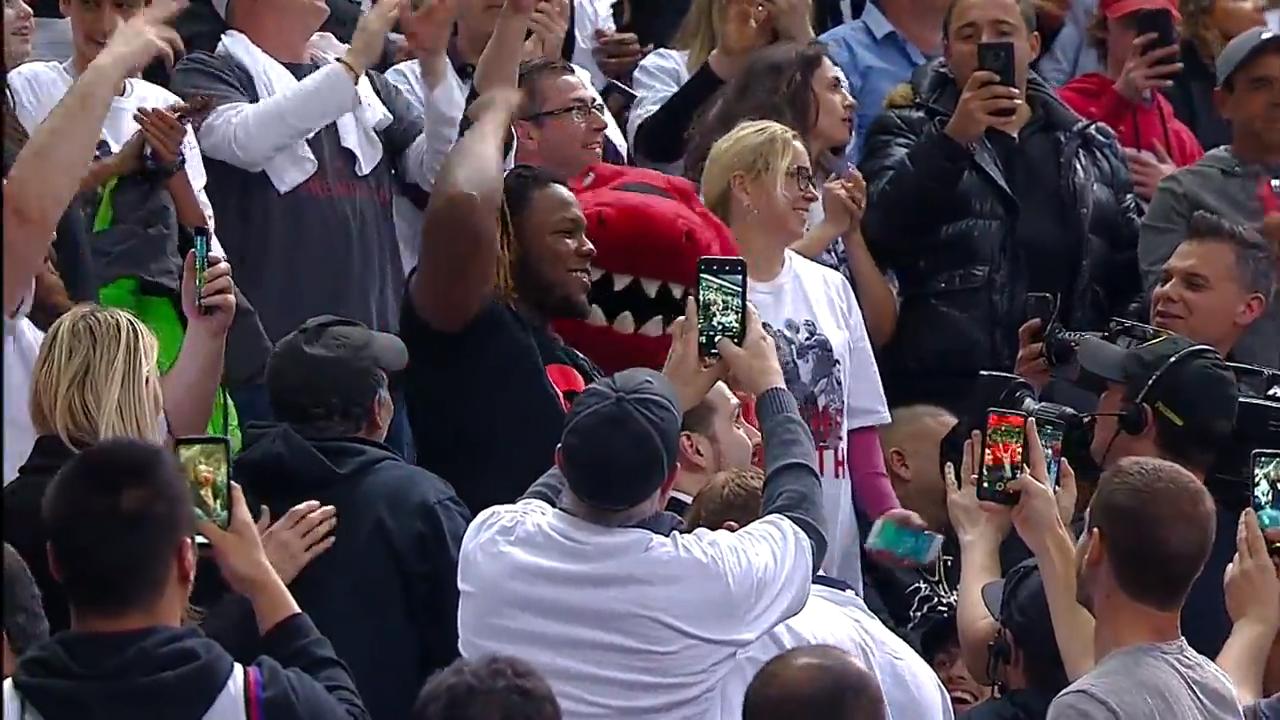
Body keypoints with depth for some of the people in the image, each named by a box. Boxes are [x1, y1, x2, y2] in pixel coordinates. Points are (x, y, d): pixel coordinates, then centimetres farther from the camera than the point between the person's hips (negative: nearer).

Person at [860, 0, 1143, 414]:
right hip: (942, 390, -3)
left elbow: (1135, 267, 20)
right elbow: (879, 226, -12)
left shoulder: (1091, 147, 17)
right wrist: (952, 139, -22)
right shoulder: (911, 131, 7)